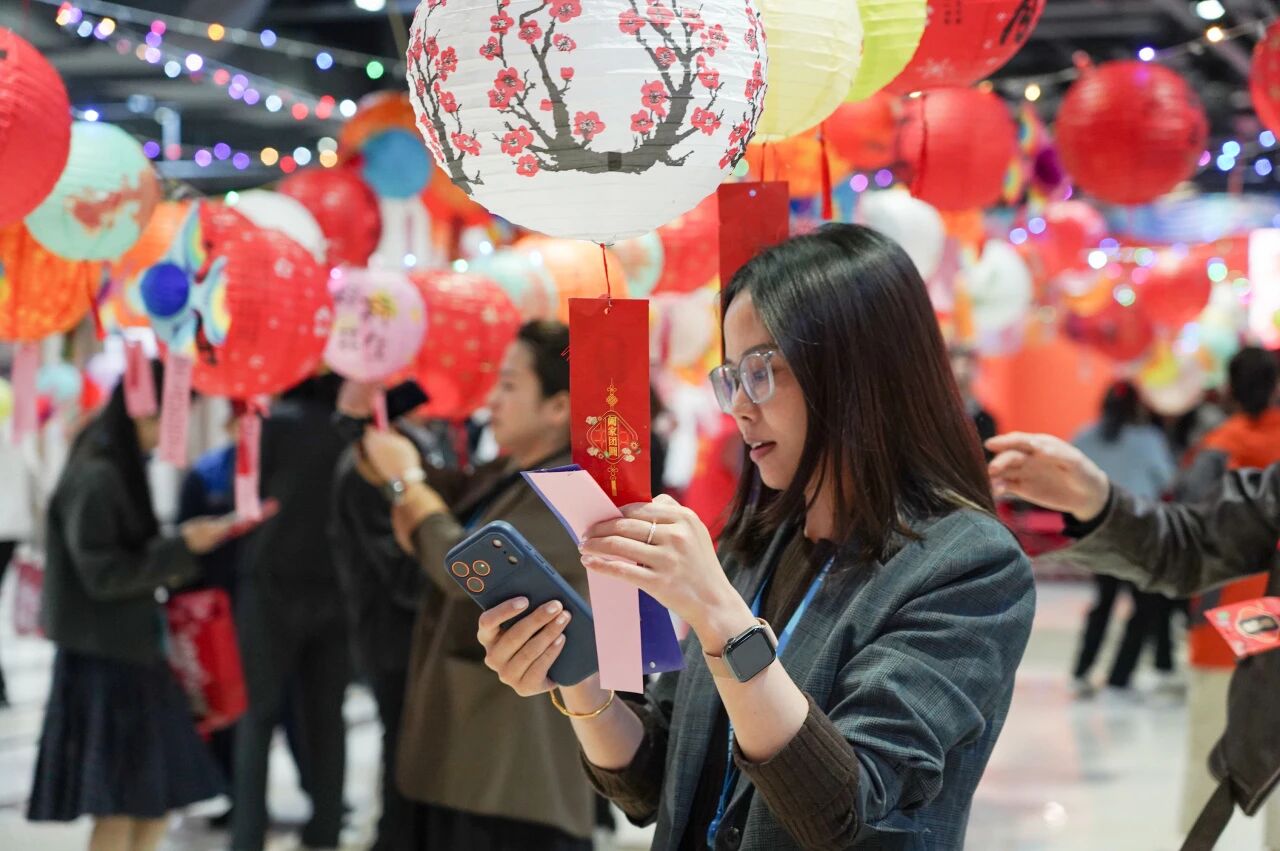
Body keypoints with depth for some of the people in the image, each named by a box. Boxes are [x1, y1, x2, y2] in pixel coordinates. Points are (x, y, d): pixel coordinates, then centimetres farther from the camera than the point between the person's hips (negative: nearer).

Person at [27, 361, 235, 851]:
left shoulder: (124, 470, 11)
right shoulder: (94, 479, -17)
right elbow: (101, 574, -19)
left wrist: (174, 561, 3)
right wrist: (180, 548, -19)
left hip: (133, 651, 9)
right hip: (102, 660, -9)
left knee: (157, 799, 11)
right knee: (117, 807, -4)